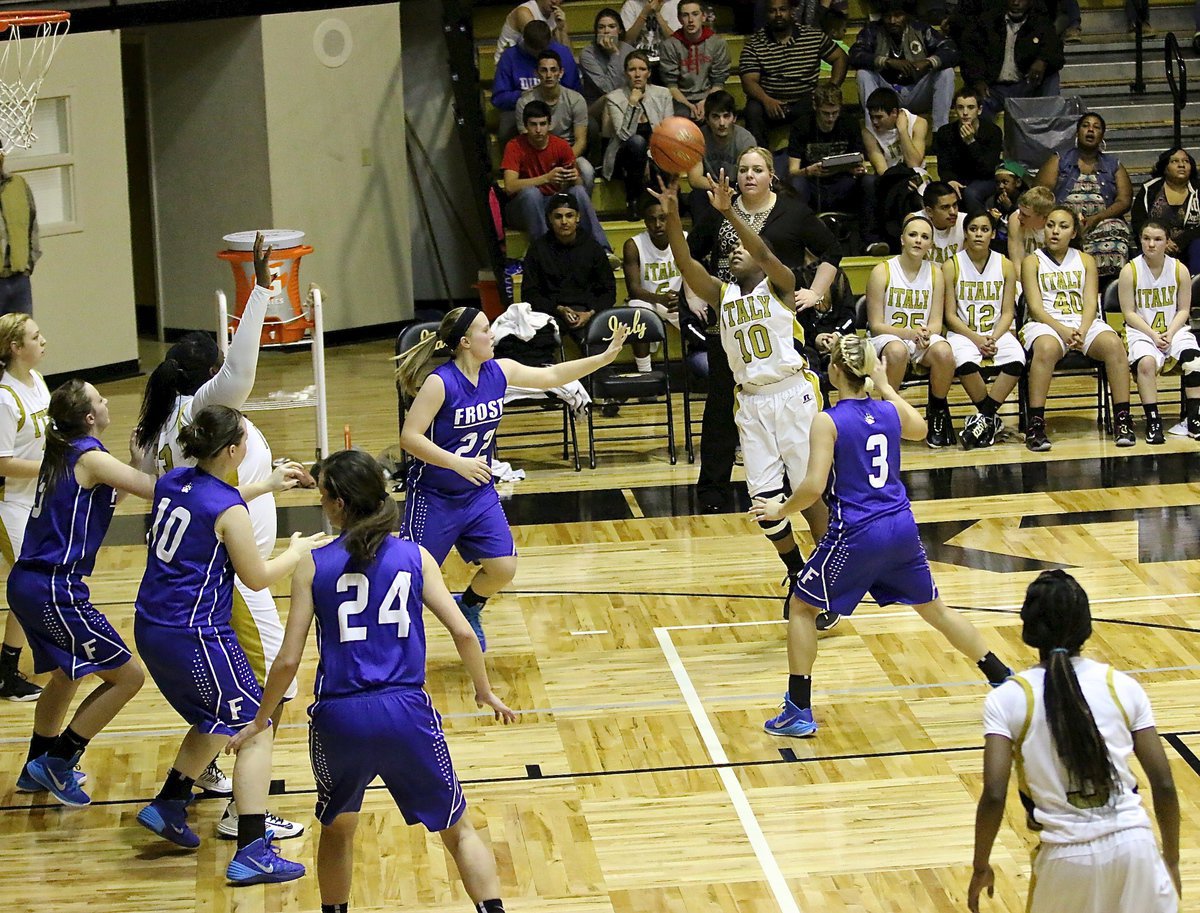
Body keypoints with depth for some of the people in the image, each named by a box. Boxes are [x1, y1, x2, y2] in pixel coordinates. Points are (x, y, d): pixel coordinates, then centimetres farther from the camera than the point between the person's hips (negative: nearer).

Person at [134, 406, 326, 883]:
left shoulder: (173, 482, 5)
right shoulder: (229, 509, -18)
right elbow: (257, 577, -8)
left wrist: (265, 486, 33)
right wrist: (298, 551, 10)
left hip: (151, 629, 8)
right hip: (196, 638, -8)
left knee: (216, 722, 27)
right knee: (253, 731, 1)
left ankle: (167, 806, 30)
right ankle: (252, 853, -5)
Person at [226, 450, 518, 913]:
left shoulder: (313, 566, 0)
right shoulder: (414, 557, 3)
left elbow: (288, 661, -2)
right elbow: (462, 633, -2)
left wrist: (260, 720, 12)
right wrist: (484, 692, 14)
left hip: (339, 718, 0)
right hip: (405, 713, 0)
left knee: (336, 829, 27)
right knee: (458, 831, 14)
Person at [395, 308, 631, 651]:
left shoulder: (499, 372, -3)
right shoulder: (440, 382, -23)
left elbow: (551, 376, 9)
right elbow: (409, 437, -23)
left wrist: (605, 356, 3)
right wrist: (458, 463, -31)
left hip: (478, 493, 6)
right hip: (434, 496, -6)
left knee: (503, 568, 1)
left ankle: (468, 609, 30)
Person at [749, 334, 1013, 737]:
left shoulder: (828, 422, -14)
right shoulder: (890, 412, 3)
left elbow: (814, 487, -19)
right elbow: (918, 429, 27)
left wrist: (781, 510, -1)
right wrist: (885, 385, 33)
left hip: (856, 535, -5)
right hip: (901, 529, 5)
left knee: (802, 607, 13)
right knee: (935, 610, 22)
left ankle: (799, 712, 11)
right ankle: (1005, 680, 27)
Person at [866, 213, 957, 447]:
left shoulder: (935, 273, 5)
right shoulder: (882, 272, -5)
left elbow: (936, 323, 3)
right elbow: (876, 325, -7)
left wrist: (926, 333, -21)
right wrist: (909, 333, -23)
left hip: (923, 338, 3)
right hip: (887, 337, -3)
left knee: (943, 351, -32)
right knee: (896, 351, -40)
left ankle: (938, 410, -8)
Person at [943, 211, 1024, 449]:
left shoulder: (1006, 266, 7)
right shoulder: (951, 266, 1)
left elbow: (1007, 313, 4)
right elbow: (951, 316, -2)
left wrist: (993, 338, -14)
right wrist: (976, 339, -16)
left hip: (997, 333, 2)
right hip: (963, 332, -2)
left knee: (1016, 359, -31)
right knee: (965, 362, -36)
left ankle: (984, 418, -21)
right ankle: (992, 419, -16)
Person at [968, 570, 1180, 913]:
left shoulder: (1007, 699, -4)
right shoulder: (1122, 686, 2)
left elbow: (994, 795, -11)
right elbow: (1164, 784, 3)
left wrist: (981, 867, 2)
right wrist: (1171, 860, 15)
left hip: (1066, 856, -1)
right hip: (1134, 845, 1)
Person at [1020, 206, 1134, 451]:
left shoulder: (1085, 260, 16)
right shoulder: (1032, 262, 7)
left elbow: (1090, 303, 5)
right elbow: (1035, 307, -4)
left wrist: (1082, 332, -16)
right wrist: (1063, 331, -21)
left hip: (1084, 322, 3)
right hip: (1046, 324, -3)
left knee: (1113, 343, -30)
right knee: (1047, 348, -39)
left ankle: (1122, 419, -25)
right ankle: (1035, 425, -39)